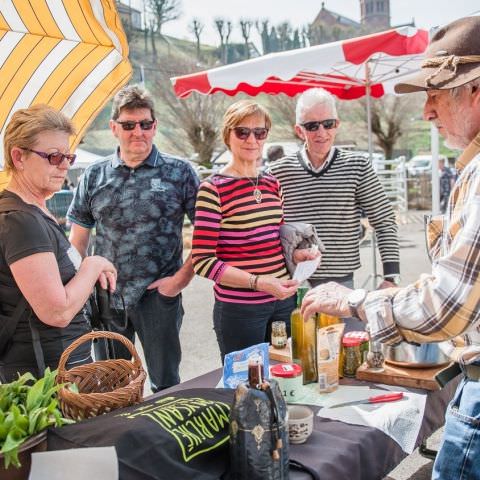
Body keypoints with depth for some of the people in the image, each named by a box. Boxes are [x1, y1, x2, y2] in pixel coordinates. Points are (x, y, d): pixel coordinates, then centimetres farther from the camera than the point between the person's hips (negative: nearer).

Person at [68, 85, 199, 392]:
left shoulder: (179, 173, -2)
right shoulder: (94, 176, 5)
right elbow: (78, 238, 11)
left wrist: (183, 277, -8)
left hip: (158, 296, -2)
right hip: (105, 297, 3)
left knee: (166, 384, 10)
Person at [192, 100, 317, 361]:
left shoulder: (272, 184, 8)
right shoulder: (213, 189, -10)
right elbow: (202, 261, -13)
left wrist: (297, 253, -1)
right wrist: (258, 282, -21)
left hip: (283, 300, 6)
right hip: (239, 309, -6)